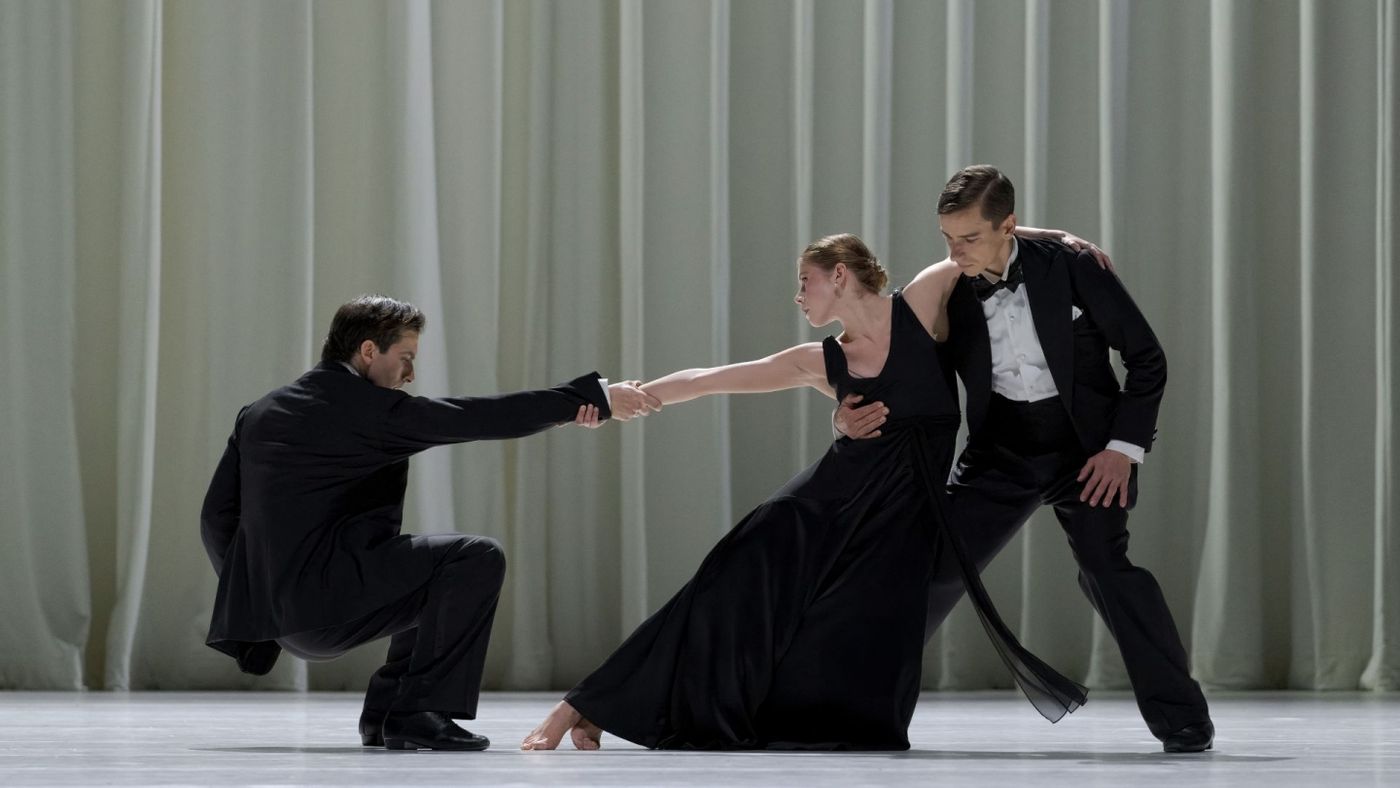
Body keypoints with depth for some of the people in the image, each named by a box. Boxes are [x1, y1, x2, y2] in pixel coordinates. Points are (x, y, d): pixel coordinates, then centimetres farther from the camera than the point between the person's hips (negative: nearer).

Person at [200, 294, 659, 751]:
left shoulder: (259, 414, 17)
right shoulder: (363, 406, -7)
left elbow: (217, 516, 16)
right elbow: (480, 417, -9)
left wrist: (254, 600, 27)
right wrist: (595, 397, -6)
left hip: (287, 618, 9)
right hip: (325, 600, -9)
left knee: (439, 576, 24)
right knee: (478, 559, -11)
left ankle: (386, 713, 19)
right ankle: (419, 714, -12)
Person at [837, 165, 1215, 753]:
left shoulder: (1069, 268, -15)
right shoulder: (946, 292, -7)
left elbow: (1146, 357, -8)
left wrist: (1123, 446, -15)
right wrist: (854, 417, -16)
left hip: (1085, 444, -3)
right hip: (1002, 449, 3)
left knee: (1105, 566, -22)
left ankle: (1182, 718, -13)